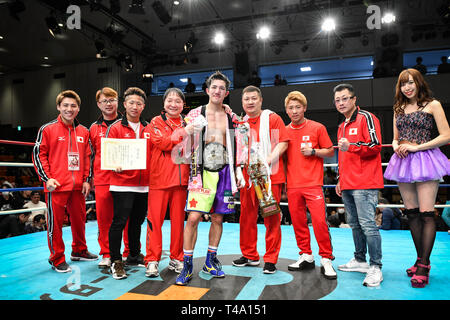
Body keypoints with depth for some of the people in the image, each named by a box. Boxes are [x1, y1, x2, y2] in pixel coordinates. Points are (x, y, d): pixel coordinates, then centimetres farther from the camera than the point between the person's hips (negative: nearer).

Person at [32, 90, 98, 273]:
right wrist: (47, 178, -10)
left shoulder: (83, 132, 11)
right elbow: (38, 154, -2)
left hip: (78, 186, 5)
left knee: (79, 219, 15)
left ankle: (79, 251, 33)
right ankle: (57, 259, 16)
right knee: (55, 221, 2)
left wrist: (86, 180, 9)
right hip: (56, 186, -4)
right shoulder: (48, 129, -2)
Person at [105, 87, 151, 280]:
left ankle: (135, 256, 30)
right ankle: (116, 261, 10)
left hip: (143, 185, 5)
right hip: (122, 184, -5)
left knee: (137, 222, 15)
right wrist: (115, 165, -23)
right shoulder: (115, 128, -1)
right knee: (119, 222, -4)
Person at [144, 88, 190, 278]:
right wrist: (184, 133, -13)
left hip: (181, 177, 3)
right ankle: (152, 260, 10)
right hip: (159, 176, -3)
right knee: (155, 218, -2)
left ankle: (176, 259, 19)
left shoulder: (186, 124, 17)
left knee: (178, 219, 7)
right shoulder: (156, 122, 5)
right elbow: (162, 142, -12)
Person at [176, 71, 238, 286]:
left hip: (223, 171, 3)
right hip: (202, 171, -3)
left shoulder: (230, 117, 10)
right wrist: (189, 130, -15)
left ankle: (210, 260, 25)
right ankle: (187, 265, 4)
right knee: (193, 217, -11)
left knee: (218, 218, 9)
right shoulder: (195, 114, 4)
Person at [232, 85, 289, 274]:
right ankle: (250, 255, 25)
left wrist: (268, 160, -17)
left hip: (270, 176, -5)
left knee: (271, 218, 0)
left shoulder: (273, 118, 1)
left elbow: (283, 143, -7)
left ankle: (271, 260, 12)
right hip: (247, 177, 5)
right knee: (247, 217, 10)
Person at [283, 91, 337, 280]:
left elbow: (330, 152, 6)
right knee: (298, 221, 7)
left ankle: (326, 260, 6)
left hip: (313, 184, -3)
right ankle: (306, 257, 22)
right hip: (293, 185, 4)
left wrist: (313, 152, -11)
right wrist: (282, 182, 10)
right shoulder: (284, 131, 10)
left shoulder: (317, 128, 2)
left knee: (319, 221, -8)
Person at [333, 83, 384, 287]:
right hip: (347, 185, 9)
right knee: (354, 224, 13)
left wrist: (351, 146, -23)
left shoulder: (366, 118, -3)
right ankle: (360, 261, 25)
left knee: (367, 224, -9)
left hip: (364, 183, -8)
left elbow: (375, 146, -13)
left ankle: (375, 267, 0)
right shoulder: (342, 127, 22)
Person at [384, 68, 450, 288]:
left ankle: (424, 266, -2)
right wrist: (396, 146, -1)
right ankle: (420, 259, 19)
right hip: (403, 161, 6)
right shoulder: (399, 108, 16)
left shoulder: (432, 105, 1)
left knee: (426, 213, -8)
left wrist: (416, 147, -12)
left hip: (424, 159, -5)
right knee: (411, 213, 8)